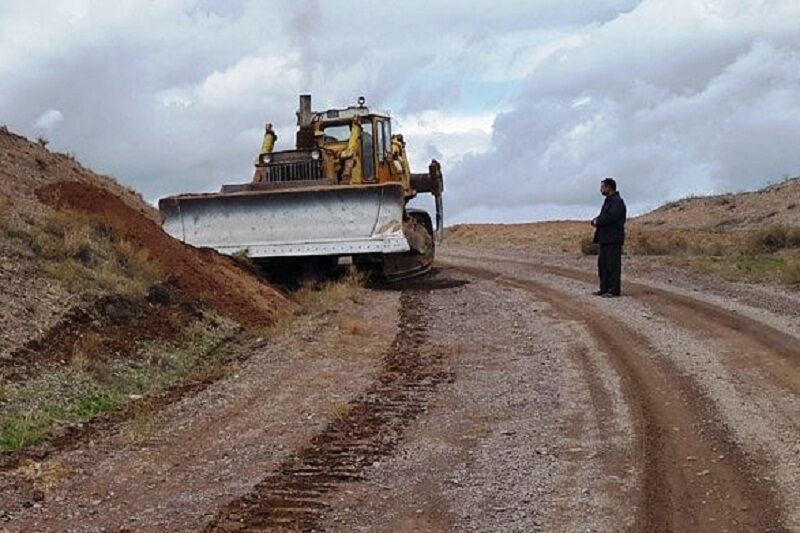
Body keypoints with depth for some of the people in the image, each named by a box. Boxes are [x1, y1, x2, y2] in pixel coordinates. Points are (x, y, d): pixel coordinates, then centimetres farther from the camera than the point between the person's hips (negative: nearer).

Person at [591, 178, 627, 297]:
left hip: (613, 239, -10)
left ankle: (614, 290, -5)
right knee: (602, 264, 12)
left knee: (613, 265, -7)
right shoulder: (608, 201, 21)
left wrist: (598, 222, -10)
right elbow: (603, 216, 20)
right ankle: (605, 289, 17)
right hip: (605, 238, 10)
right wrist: (596, 221, -2)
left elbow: (611, 217, -23)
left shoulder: (617, 201, -12)